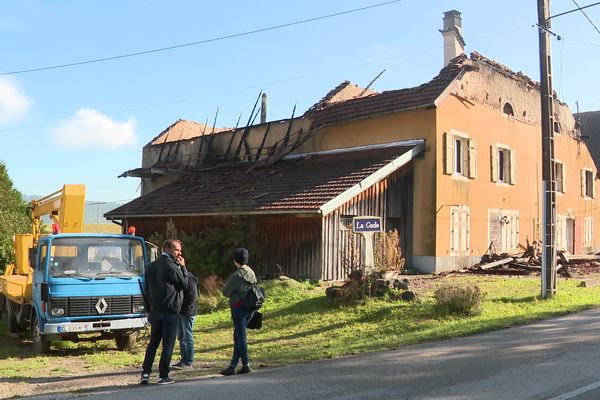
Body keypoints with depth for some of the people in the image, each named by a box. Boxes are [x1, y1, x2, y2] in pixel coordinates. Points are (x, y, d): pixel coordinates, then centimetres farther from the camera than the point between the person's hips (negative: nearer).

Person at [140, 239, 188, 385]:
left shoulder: (151, 266, 10)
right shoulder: (172, 267, -15)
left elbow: (146, 289, 15)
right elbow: (183, 284, -5)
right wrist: (183, 267, 1)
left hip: (155, 311, 7)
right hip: (170, 311, -7)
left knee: (153, 343, 15)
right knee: (168, 344, 1)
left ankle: (145, 373, 12)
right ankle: (163, 376, 4)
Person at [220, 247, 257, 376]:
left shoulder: (236, 276, -17)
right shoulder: (251, 273, 4)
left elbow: (226, 292, -10)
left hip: (239, 308, -7)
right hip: (250, 308, 7)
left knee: (240, 336, 1)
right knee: (238, 336, 13)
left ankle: (246, 365, 5)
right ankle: (233, 365, 15)